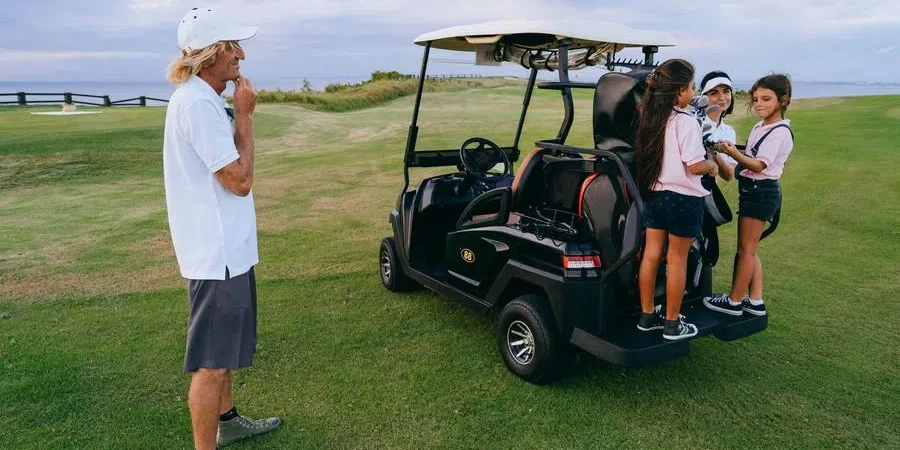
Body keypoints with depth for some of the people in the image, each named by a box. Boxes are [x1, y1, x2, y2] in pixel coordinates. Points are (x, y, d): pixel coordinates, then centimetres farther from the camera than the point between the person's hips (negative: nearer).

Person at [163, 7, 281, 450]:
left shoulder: (200, 98, 12)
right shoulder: (199, 104, -21)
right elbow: (240, 180, -21)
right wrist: (244, 115, -15)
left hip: (222, 246, 11)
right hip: (218, 251, -11)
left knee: (223, 349, 24)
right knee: (212, 361, -1)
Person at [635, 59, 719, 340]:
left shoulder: (650, 117, 4)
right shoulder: (686, 122, -17)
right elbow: (694, 166, -20)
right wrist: (712, 166, 0)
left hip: (654, 194, 7)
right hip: (683, 199, -6)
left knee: (651, 255, 11)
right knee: (676, 260, 4)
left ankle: (647, 316, 23)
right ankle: (672, 324, 14)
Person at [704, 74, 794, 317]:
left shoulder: (779, 132, -15)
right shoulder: (759, 127, 13)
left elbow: (759, 166, -21)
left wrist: (734, 154, -34)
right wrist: (733, 153, -1)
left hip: (760, 192, -9)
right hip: (752, 190, 9)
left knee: (746, 249, -1)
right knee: (749, 250, 13)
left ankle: (733, 301, 8)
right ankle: (755, 301, 21)